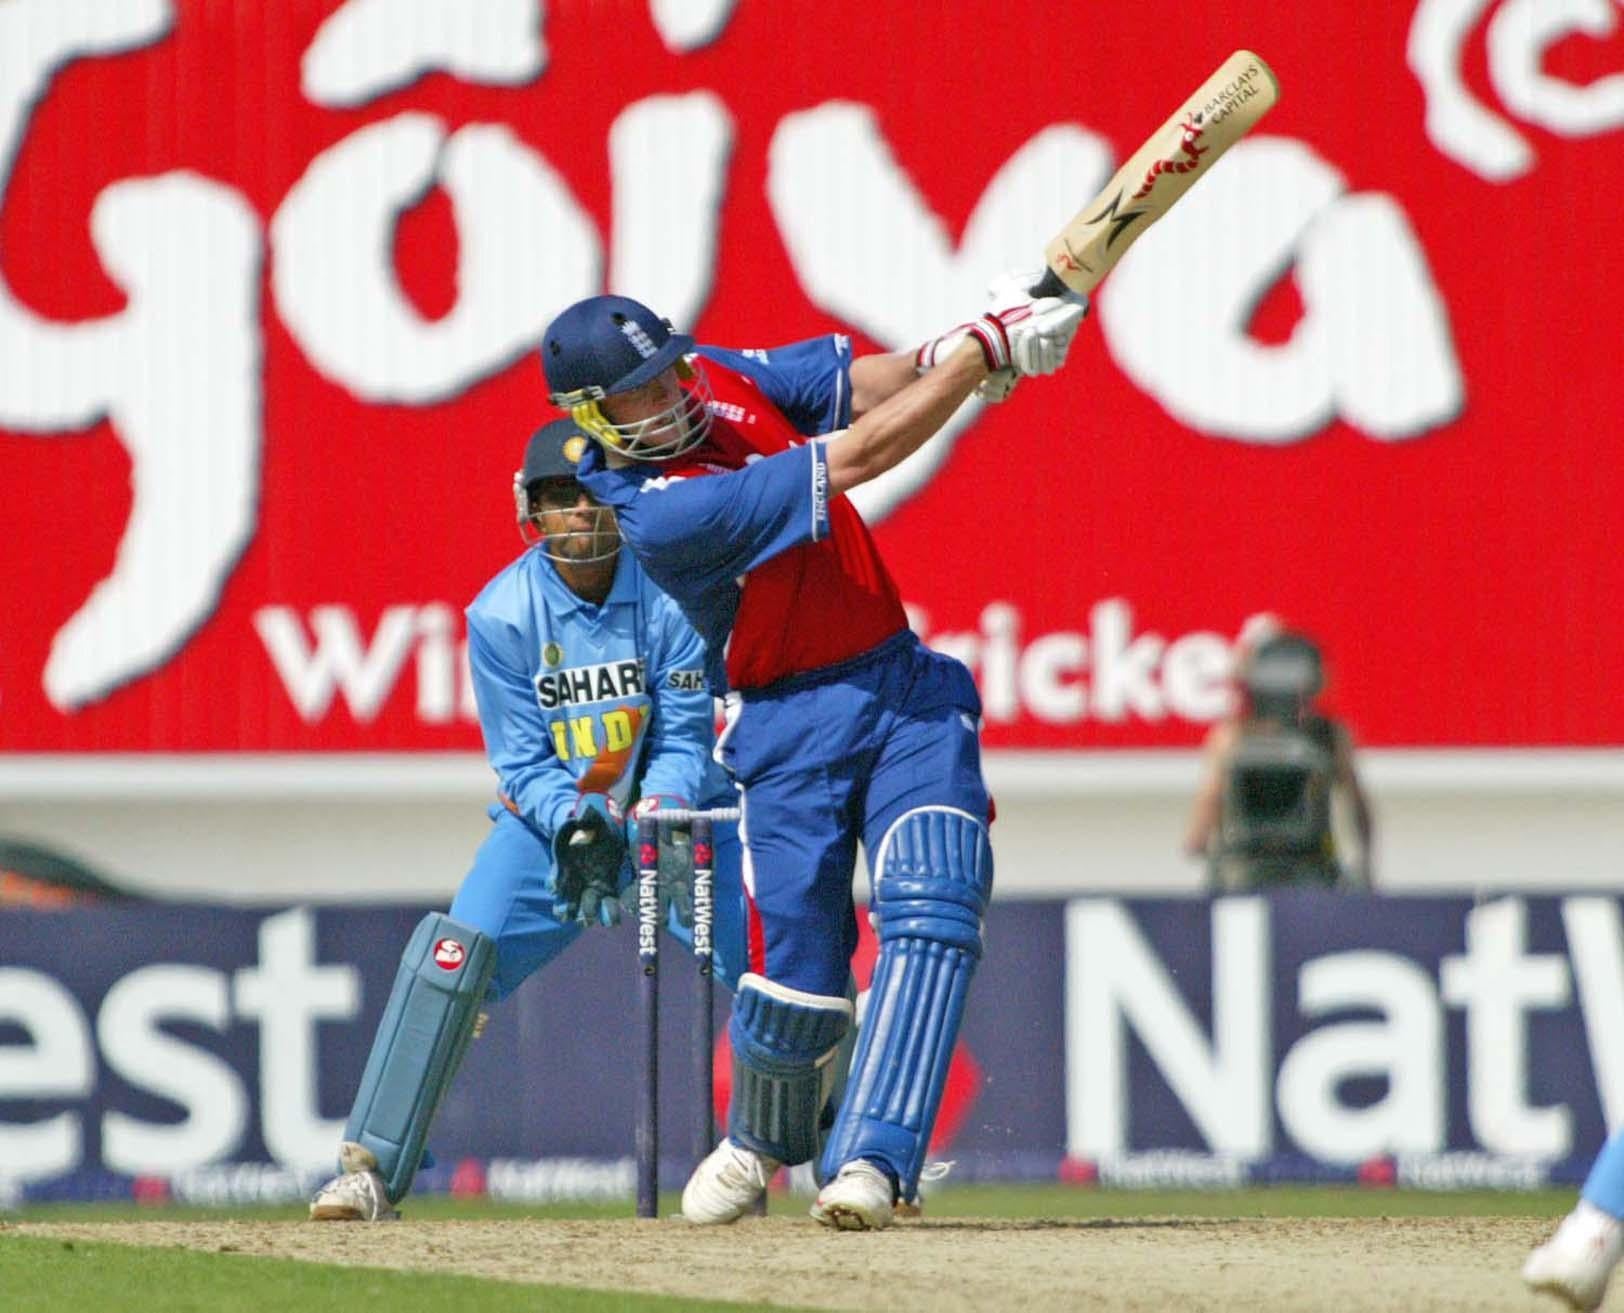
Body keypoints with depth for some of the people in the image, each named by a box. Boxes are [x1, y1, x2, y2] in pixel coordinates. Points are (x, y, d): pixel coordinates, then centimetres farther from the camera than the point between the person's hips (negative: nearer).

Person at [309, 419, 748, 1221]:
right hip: (552, 814, 0)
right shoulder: (502, 613, -14)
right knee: (453, 956, -21)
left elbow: (684, 741, -13)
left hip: (675, 808, 0)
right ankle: (373, 1169, -18)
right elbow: (523, 763, -11)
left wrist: (655, 819, -33)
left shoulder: (672, 596, -15)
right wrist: (576, 825, -30)